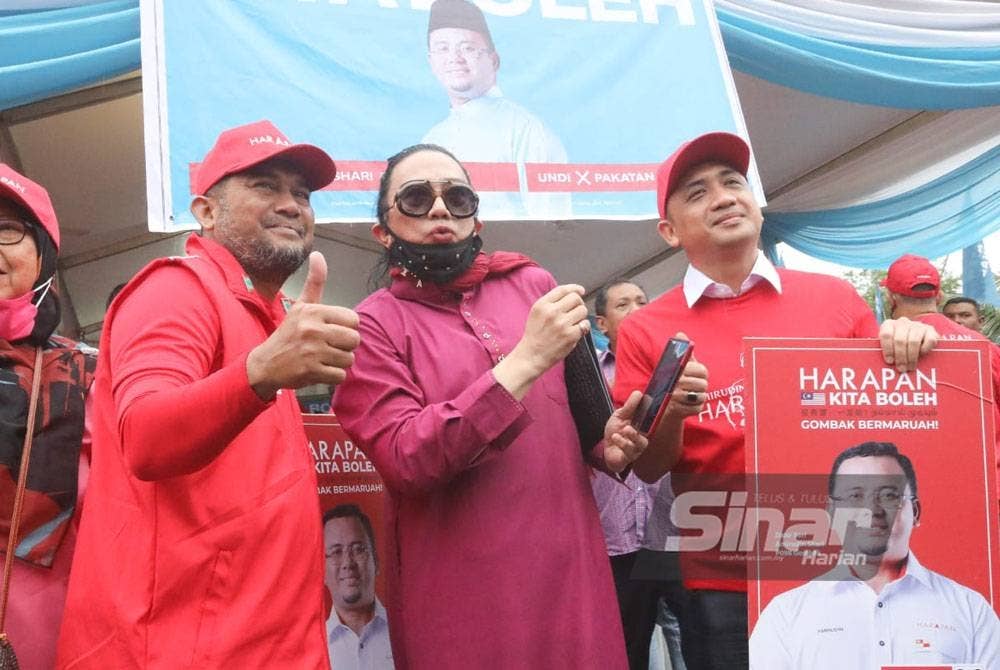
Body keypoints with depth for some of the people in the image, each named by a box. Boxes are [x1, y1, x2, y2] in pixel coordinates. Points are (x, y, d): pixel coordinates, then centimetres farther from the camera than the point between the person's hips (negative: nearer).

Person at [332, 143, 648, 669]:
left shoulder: (533, 285, 6)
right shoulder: (373, 324, -3)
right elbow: (405, 459, -16)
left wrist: (607, 442, -3)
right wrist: (525, 360, -21)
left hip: (572, 572, 4)